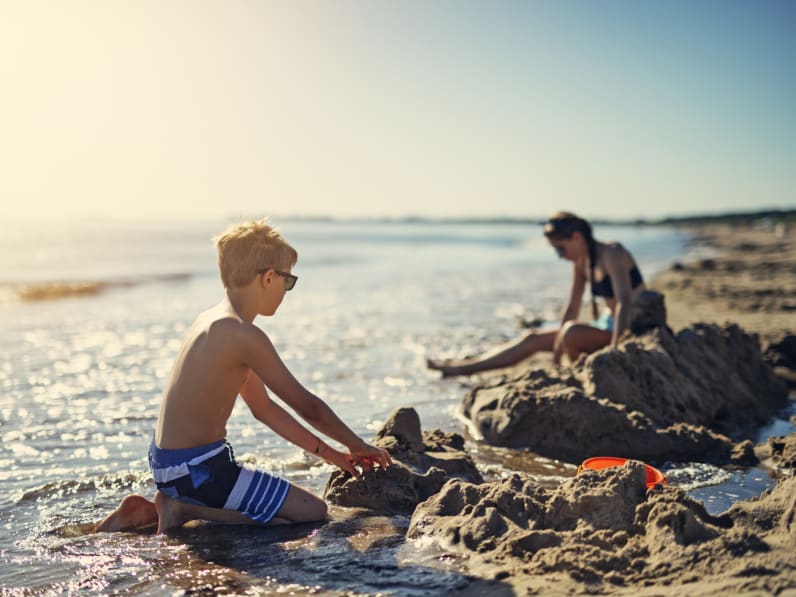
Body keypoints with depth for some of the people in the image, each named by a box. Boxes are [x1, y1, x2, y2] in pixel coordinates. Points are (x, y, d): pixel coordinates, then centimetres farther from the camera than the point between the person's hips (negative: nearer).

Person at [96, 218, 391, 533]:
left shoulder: (211, 320, 11)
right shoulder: (244, 335, -20)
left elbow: (264, 407, 15)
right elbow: (307, 406, -14)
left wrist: (328, 452, 15)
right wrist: (359, 446, 3)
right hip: (195, 470, -9)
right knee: (313, 511, -7)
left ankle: (152, 511, 15)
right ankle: (185, 508, -5)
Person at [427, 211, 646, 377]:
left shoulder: (611, 254, -19)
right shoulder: (582, 261, 7)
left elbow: (624, 303, -30)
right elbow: (572, 308, 10)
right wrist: (556, 353, 10)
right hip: (607, 325, 9)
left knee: (571, 332, -36)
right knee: (534, 339, 5)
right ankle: (461, 367, 7)